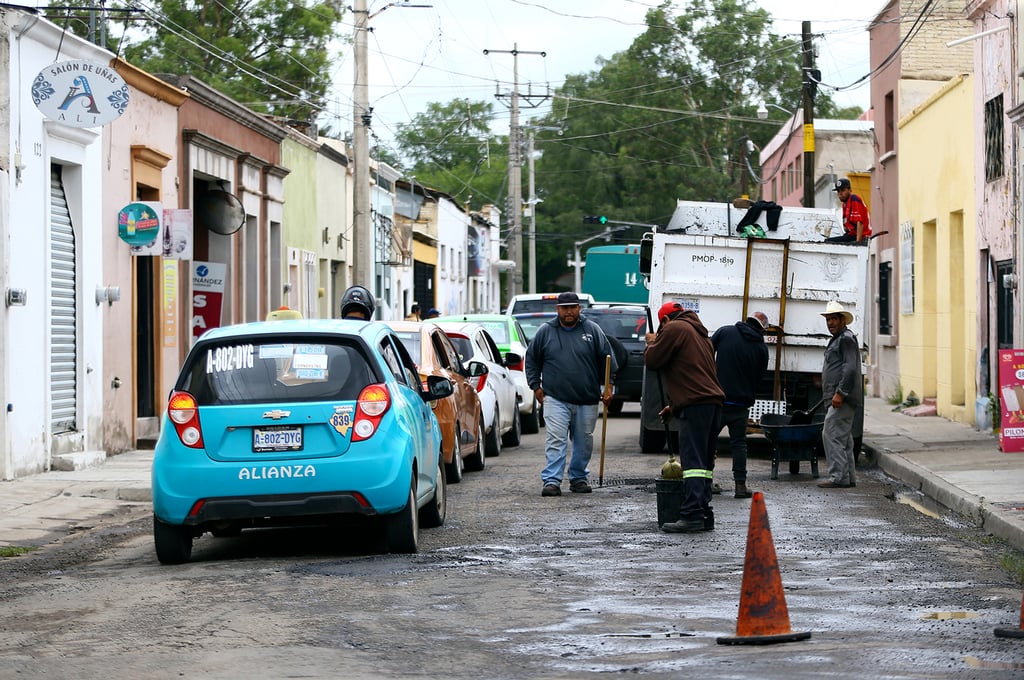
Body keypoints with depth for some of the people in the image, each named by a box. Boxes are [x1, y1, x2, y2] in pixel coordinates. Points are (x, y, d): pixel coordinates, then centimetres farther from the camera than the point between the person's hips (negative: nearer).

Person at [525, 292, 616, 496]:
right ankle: (551, 481, -14)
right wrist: (536, 386, 6)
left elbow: (607, 358, 7)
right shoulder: (546, 331, 4)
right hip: (556, 398, -2)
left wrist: (608, 385, 0)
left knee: (584, 441, 9)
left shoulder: (592, 330, 4)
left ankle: (578, 478, 22)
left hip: (587, 400, 2)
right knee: (556, 440, -11)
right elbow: (532, 359, 12)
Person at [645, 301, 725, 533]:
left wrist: (652, 342, 19)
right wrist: (674, 404, 34)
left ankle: (692, 515, -19)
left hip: (695, 405, -9)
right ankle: (704, 513, 9)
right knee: (705, 461, 10)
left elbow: (652, 360, -2)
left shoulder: (674, 329, 1)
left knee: (692, 460, -13)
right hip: (714, 401, 9)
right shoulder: (701, 334, 30)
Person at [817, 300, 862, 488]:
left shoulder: (847, 338, -10)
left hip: (843, 398, -11)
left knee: (831, 434, -14)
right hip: (839, 397, 11)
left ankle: (838, 477, -16)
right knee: (844, 437, 11)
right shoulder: (837, 339, 23)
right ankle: (848, 477, 14)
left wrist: (840, 393, -25)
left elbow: (850, 368, -20)